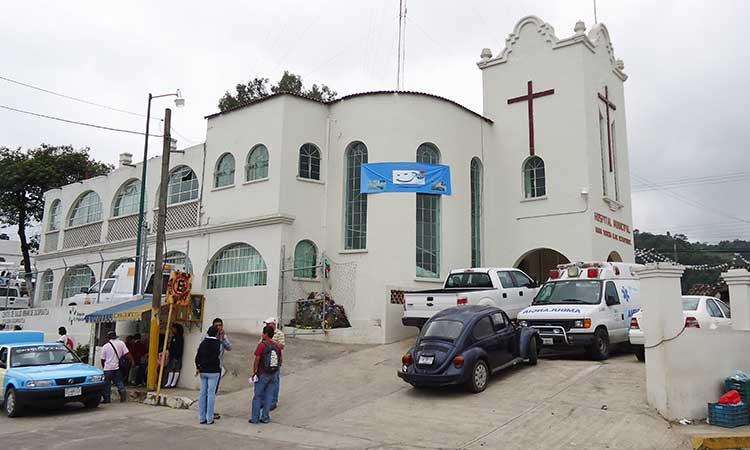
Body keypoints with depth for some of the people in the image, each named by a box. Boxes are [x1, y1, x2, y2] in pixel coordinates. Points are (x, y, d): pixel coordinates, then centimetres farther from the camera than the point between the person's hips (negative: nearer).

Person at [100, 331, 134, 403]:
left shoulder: (105, 346, -2)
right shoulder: (121, 343, -1)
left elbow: (103, 359, 4)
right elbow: (127, 353, -6)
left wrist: (103, 366, 19)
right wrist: (132, 360, 1)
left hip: (108, 368, -2)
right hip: (117, 367, 2)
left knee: (107, 384, 7)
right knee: (119, 382, 12)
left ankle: (107, 399, 11)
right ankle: (122, 391, -10)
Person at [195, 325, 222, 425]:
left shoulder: (203, 343, 6)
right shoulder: (217, 344, -9)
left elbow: (197, 356, 4)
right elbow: (215, 358, -13)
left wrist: (198, 367, 10)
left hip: (203, 371, 5)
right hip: (213, 371, -5)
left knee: (202, 393, 9)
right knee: (211, 393, -1)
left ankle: (202, 418, 12)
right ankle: (209, 418, 1)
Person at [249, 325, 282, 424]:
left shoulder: (262, 344, -13)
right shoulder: (277, 346, 5)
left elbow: (257, 360, -14)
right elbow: (280, 361, 9)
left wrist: (254, 372, -5)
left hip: (262, 374, -5)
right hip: (273, 375, 5)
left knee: (257, 396, 6)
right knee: (268, 396, 10)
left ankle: (255, 418, 10)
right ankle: (265, 417, 14)